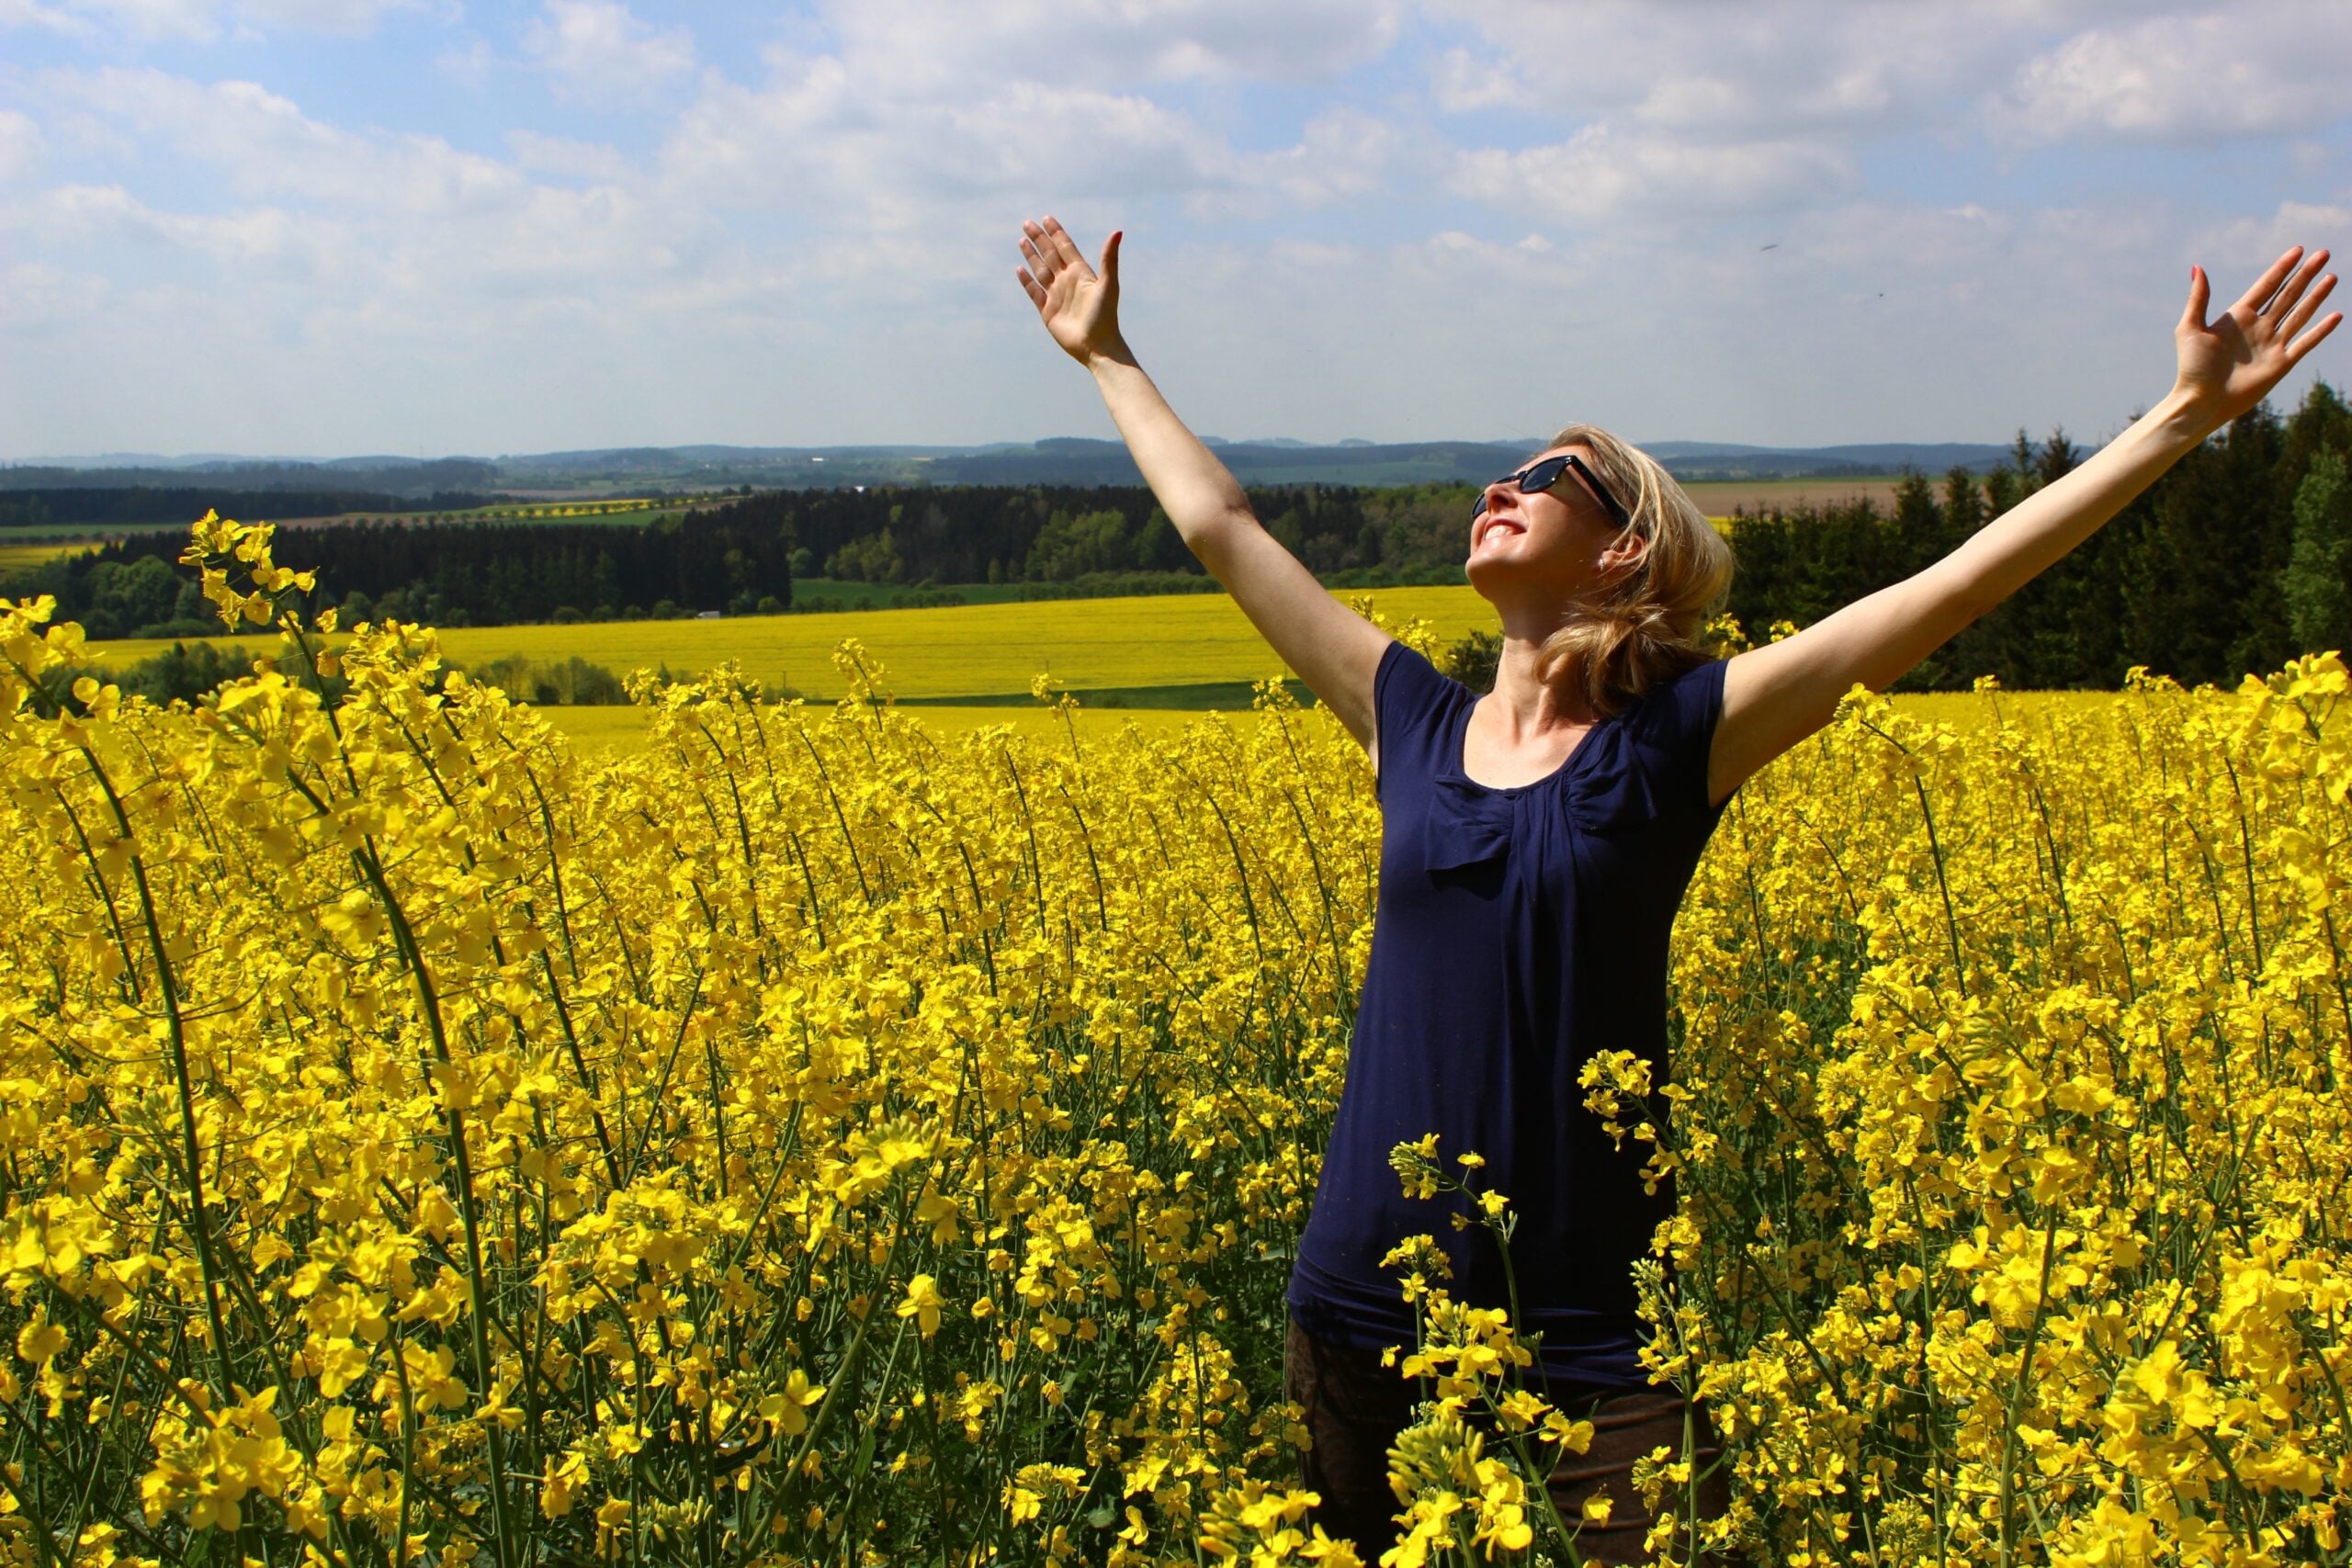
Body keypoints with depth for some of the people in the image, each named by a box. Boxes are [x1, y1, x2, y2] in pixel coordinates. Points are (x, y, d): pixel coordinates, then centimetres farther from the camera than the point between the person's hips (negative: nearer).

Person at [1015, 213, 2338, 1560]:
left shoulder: (1677, 737, -3)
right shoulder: (1414, 724, 7)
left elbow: (1961, 578, -7)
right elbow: (1220, 525, 16)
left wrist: (2189, 415, -8)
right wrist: (1107, 357, 24)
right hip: (1366, 1319, 3)